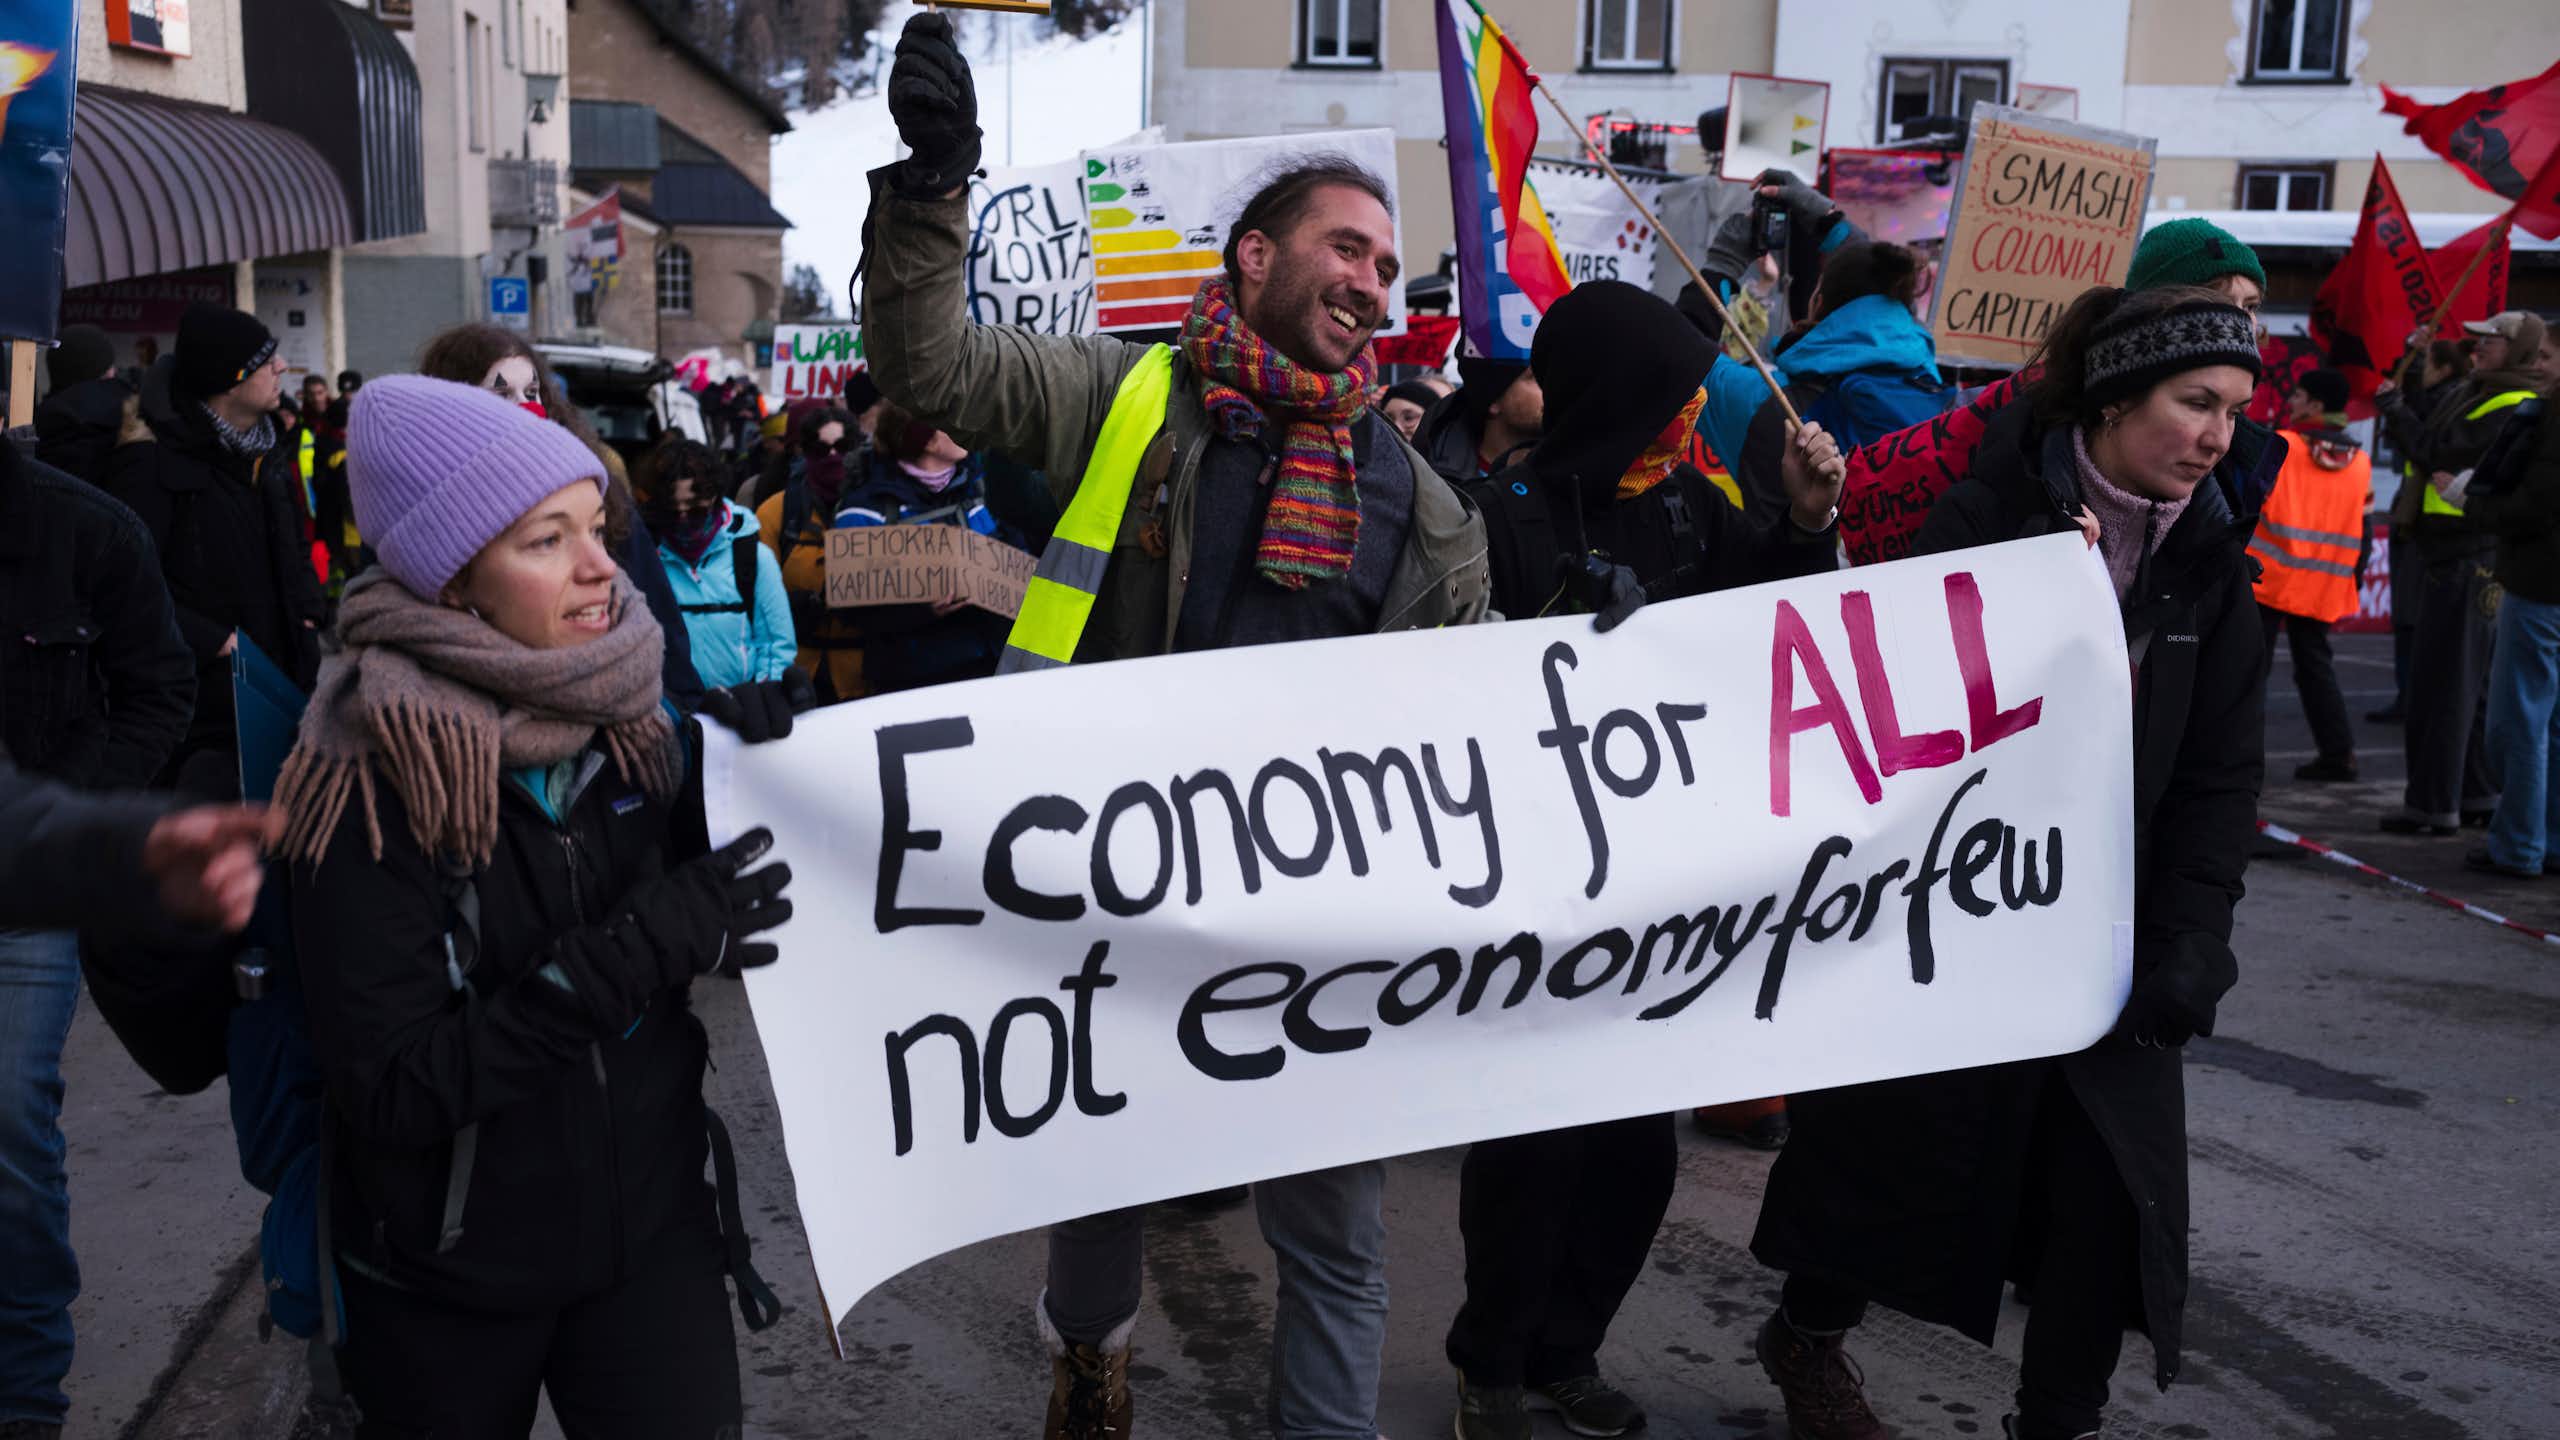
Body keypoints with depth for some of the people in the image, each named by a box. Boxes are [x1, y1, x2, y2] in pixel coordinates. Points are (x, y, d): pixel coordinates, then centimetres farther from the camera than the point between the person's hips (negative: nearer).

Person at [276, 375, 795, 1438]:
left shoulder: (627, 720, -3)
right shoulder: (367, 784, -19)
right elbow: (391, 1089, -22)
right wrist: (638, 945, -28)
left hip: (652, 1227, 4)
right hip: (447, 1280, -3)